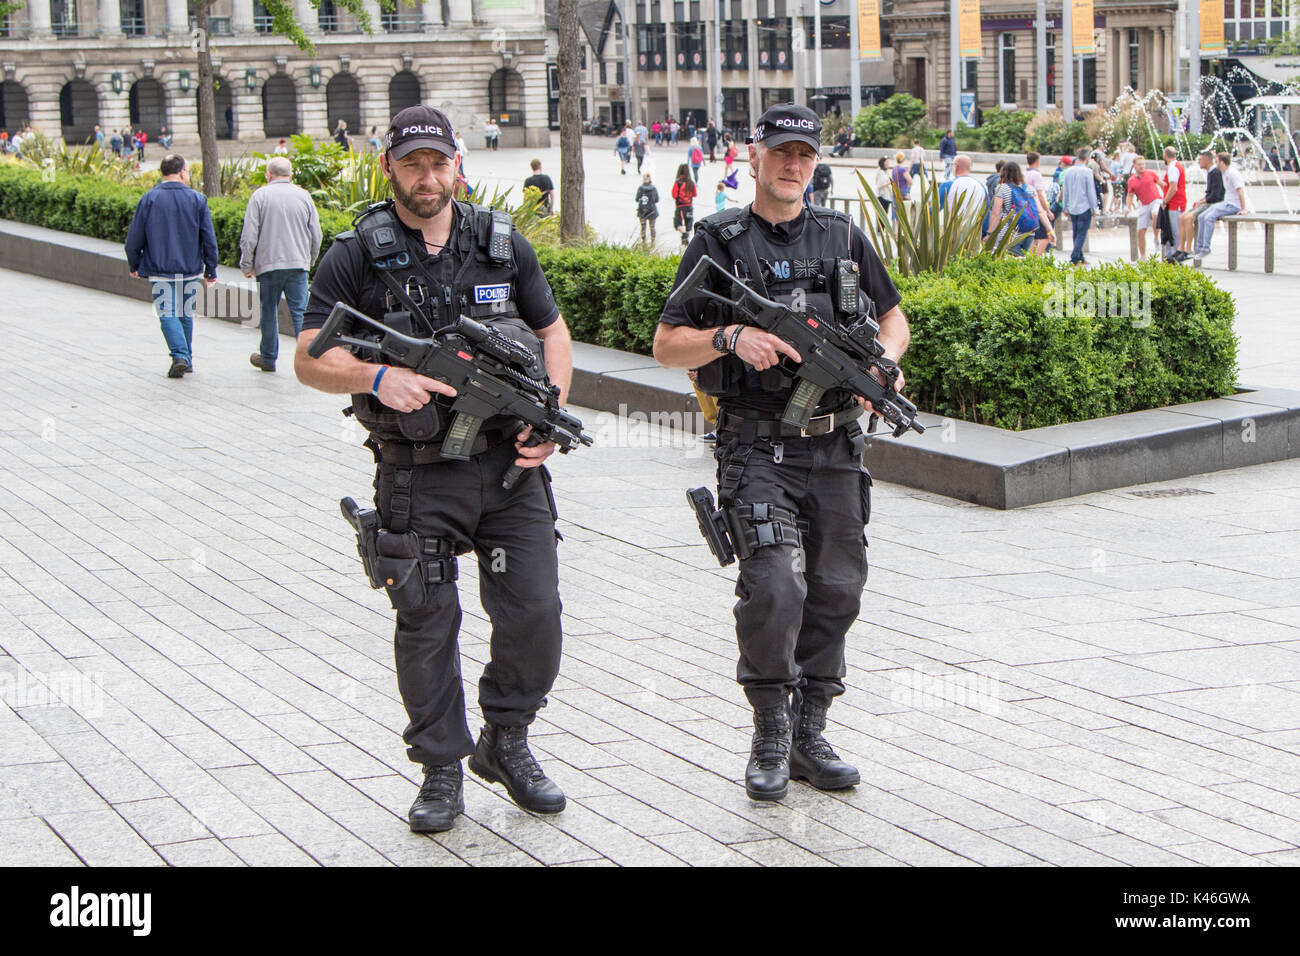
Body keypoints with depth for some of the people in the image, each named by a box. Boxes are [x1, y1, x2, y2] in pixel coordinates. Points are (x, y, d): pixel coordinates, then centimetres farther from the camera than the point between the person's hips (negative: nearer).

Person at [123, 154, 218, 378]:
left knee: (168, 315, 0)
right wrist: (211, 270, 7)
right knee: (186, 315, 15)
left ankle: (180, 355, -18)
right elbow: (209, 239, -2)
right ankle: (187, 359, 21)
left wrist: (134, 265, 15)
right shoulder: (197, 200, -2)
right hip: (190, 268, 2)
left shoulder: (148, 200, -4)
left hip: (160, 270, -2)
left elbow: (134, 239, -1)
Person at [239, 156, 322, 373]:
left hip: (268, 264, -2)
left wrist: (247, 265, 4)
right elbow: (316, 236, 9)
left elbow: (249, 236, -5)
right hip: (298, 265, 2)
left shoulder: (260, 196, -2)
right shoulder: (303, 196, 6)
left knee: (269, 312, 11)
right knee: (300, 312, -1)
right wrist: (309, 261, 23)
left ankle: (268, 357, 21)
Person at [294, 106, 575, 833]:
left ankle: (507, 743, 20)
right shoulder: (357, 257, -2)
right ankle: (443, 769, 14)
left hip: (508, 461, 2)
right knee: (426, 622, 1)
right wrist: (379, 377, -25)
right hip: (416, 473, -2)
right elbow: (311, 359, -6)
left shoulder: (504, 245, 7)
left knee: (535, 610, -1)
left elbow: (554, 333, 16)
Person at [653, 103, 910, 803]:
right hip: (757, 447, -4)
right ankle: (770, 738, -1)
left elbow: (894, 319, 20)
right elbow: (666, 345, -1)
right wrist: (732, 337, -19)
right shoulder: (718, 242, 2)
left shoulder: (844, 238, 12)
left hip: (836, 447, 4)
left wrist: (883, 359, -2)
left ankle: (808, 737, 20)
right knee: (774, 585, -18)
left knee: (836, 590, 6)